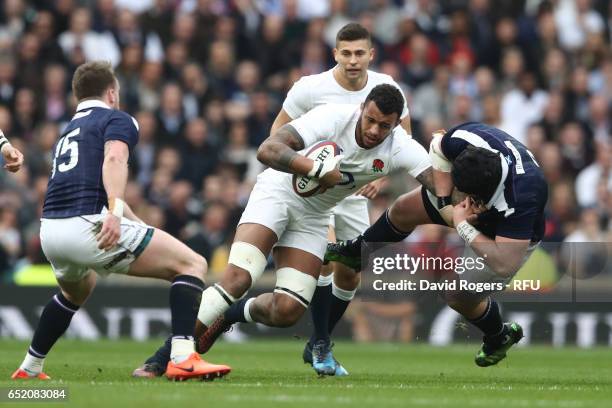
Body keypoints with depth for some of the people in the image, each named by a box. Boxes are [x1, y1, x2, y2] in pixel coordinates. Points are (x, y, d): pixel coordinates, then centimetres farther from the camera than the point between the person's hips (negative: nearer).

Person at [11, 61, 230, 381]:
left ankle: (30, 368, 43)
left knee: (76, 290, 41)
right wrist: (115, 212, -28)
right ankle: (183, 358, -20)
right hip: (86, 225, -8)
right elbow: (114, 159, -15)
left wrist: (140, 227, 45)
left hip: (50, 232, 8)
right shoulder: (117, 120, 8)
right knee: (192, 264, -2)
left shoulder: (68, 133, 32)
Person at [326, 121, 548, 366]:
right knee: (403, 210, 13)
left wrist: (463, 226, -39)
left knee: (460, 297, -2)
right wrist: (445, 204, -22)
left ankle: (499, 337, 32)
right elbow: (438, 147, -12)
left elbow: (504, 265, -46)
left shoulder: (521, 199, -50)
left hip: (513, 236, -5)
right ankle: (359, 252, 46)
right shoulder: (465, 138, -38)